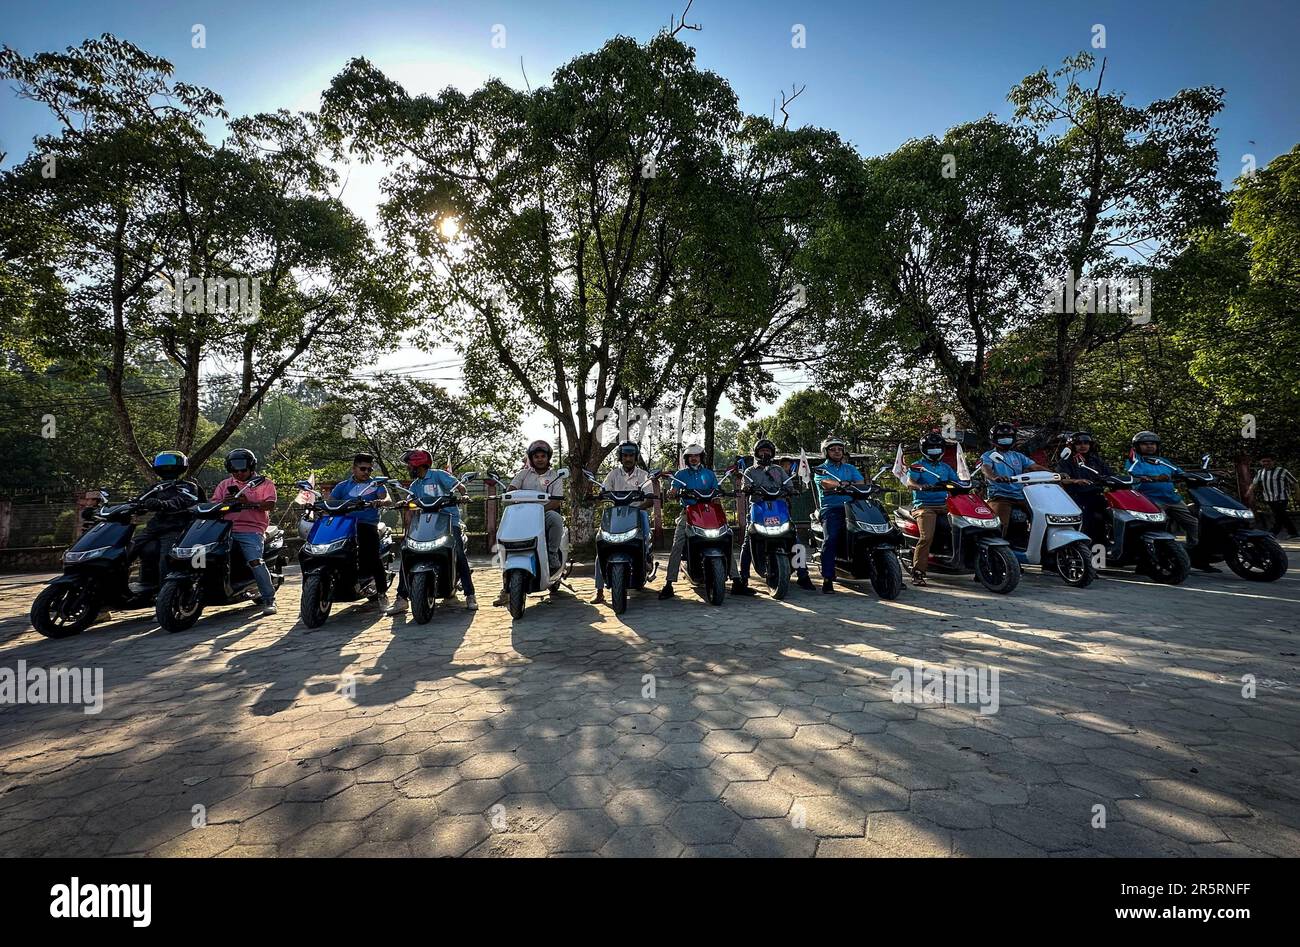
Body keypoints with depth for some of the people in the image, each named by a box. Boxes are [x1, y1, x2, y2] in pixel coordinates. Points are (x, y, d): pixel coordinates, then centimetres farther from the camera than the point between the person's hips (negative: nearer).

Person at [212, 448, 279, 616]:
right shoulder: (225, 484, 25)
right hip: (226, 528, 5)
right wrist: (225, 502, -11)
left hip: (251, 530, -5)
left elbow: (270, 505, -3)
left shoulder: (264, 484, 12)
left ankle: (269, 599, -17)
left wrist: (249, 503, -19)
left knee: (255, 561, -22)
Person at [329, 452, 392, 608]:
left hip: (367, 525, -3)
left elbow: (386, 497, -5)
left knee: (372, 557, -20)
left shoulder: (376, 484, 14)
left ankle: (382, 593, -8)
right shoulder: (343, 486, 21)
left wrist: (380, 501, -29)